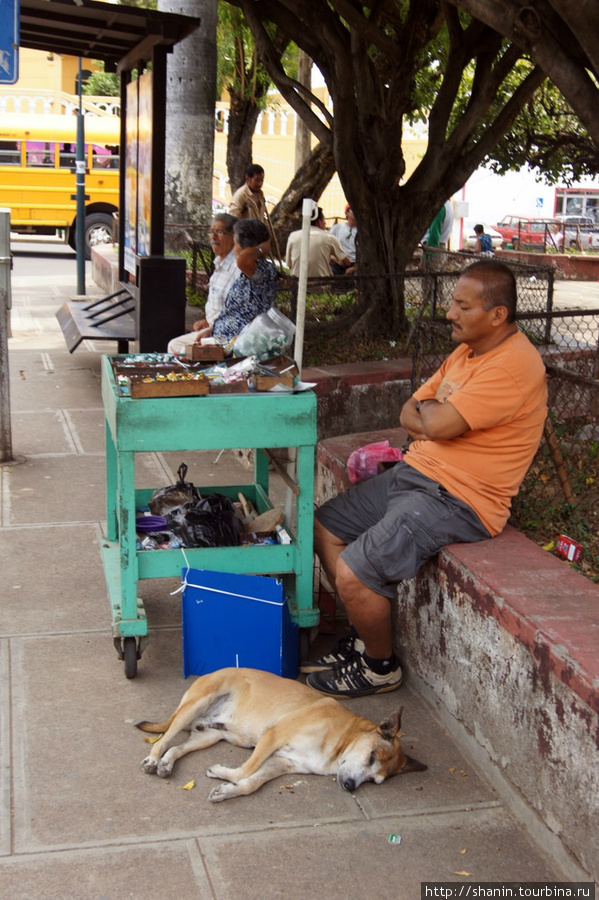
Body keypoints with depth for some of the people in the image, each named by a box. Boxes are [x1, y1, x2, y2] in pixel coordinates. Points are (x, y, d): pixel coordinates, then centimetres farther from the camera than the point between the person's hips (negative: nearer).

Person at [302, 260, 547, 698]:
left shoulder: (514, 366, -21)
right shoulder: (467, 350, 11)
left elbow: (438, 423, -28)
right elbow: (410, 416, 11)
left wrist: (428, 408, -5)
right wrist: (438, 414, -10)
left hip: (456, 498, -10)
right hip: (415, 472, 10)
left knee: (353, 574, -20)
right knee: (324, 526, 13)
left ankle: (380, 666, 8)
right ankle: (365, 636, 23)